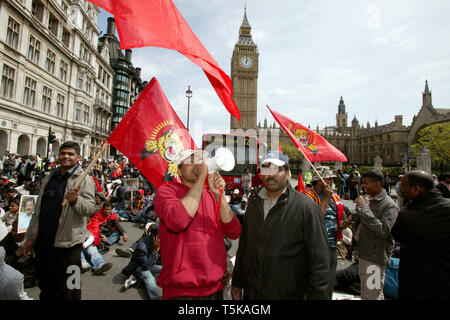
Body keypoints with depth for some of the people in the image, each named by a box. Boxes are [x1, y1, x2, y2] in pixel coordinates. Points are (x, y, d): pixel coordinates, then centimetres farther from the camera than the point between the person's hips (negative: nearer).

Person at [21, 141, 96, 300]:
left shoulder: (84, 179, -8)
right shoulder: (49, 178, 13)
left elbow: (91, 208, -17)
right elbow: (38, 210, 19)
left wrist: (76, 200, -35)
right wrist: (30, 237, 17)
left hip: (67, 244, -6)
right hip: (42, 242, 7)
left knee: (68, 292, 5)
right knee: (46, 289, 22)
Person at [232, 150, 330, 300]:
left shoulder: (307, 207, -15)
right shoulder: (254, 202, 2)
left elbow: (319, 261, -13)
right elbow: (243, 244, 8)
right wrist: (237, 282, 10)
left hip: (290, 294, -4)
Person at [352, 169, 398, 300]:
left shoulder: (389, 205, -17)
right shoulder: (368, 200, 6)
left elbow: (383, 231, -29)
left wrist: (364, 208, -26)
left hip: (375, 258, -8)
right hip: (363, 254, 8)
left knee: (370, 296, 0)